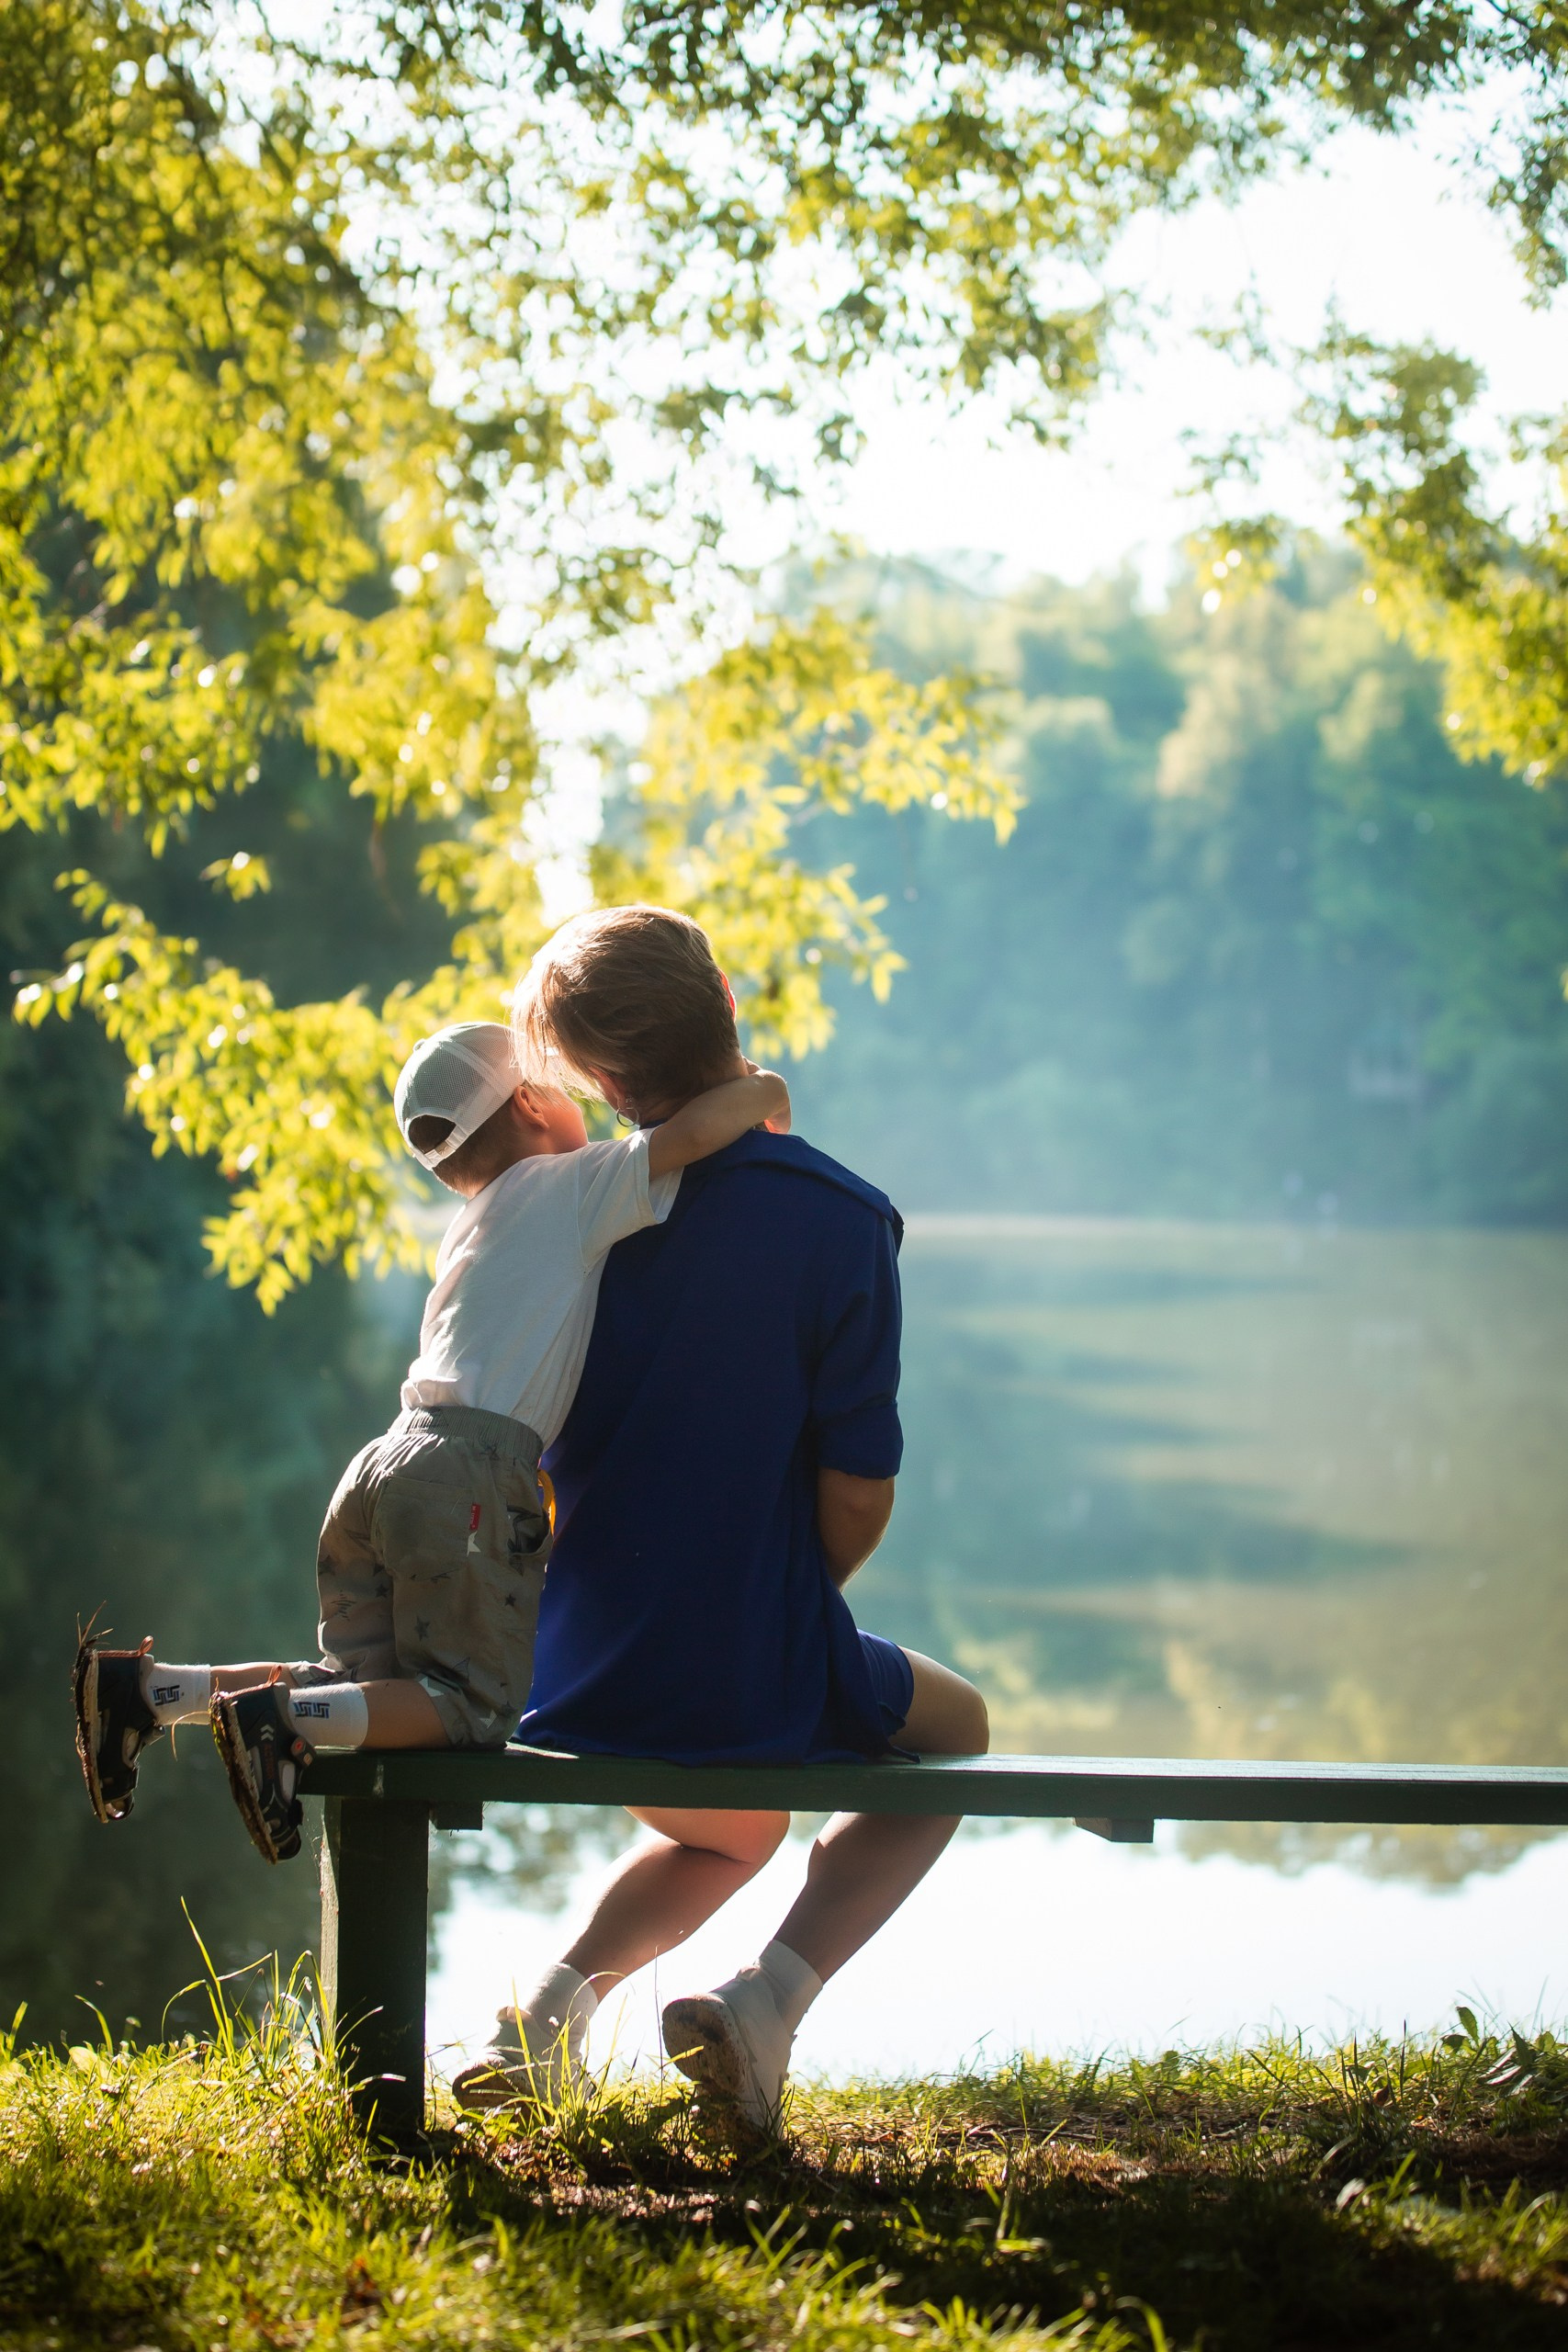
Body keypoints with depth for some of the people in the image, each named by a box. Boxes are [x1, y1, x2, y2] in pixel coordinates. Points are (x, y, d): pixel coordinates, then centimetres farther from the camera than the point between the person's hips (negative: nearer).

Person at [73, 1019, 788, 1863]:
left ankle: (149, 1685, 1)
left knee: (367, 1682, 13)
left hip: (389, 1466, 8)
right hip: (472, 1477, -8)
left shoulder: (475, 1224, 27)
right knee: (475, 1704, -5)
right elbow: (693, 1131, -12)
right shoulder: (570, 1186, 3)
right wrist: (758, 1093, 9)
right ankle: (285, 1717, -24)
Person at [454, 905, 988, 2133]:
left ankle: (561, 1995, 10)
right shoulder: (838, 1220, -13)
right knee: (954, 1727, 27)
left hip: (577, 1681, 5)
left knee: (736, 1831, 37)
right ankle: (769, 1998, 4)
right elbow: (857, 1496, -12)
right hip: (753, 1685, -5)